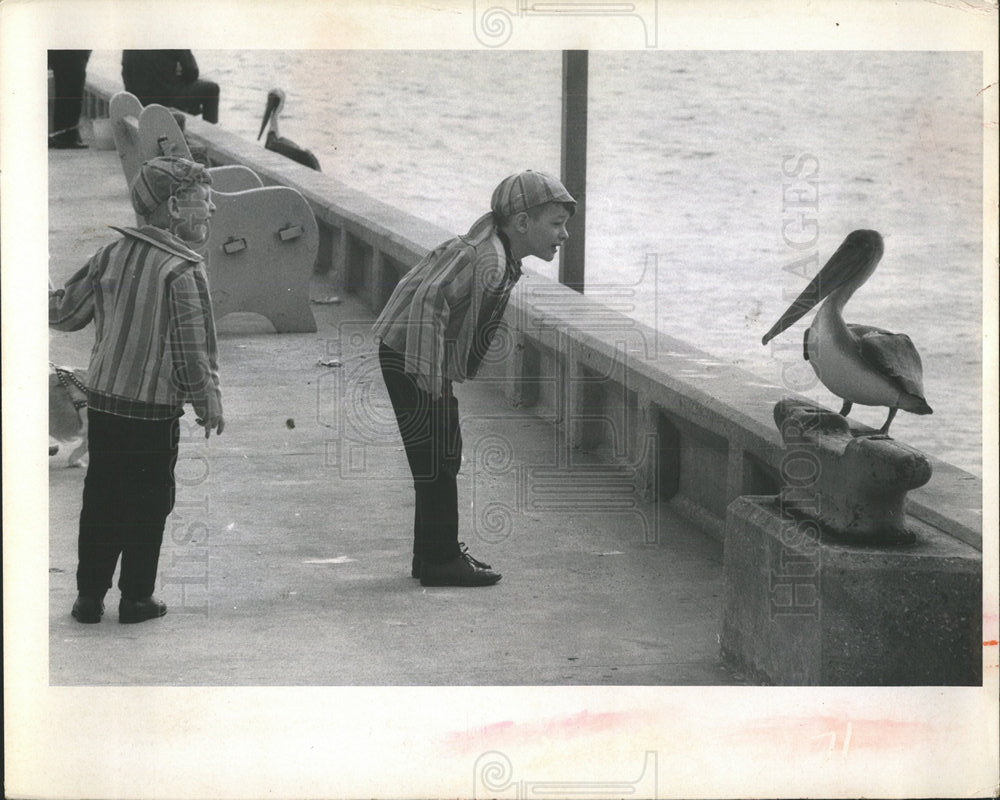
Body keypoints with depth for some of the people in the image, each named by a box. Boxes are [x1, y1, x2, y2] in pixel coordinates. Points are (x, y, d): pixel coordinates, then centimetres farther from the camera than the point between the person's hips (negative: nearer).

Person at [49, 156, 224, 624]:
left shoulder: (114, 253, 1)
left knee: (101, 499, 15)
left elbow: (65, 311, 7)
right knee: (149, 504, 9)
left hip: (102, 398, 5)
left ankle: (90, 595, 20)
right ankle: (136, 599, 17)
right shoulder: (184, 270, -16)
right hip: (154, 410, -5)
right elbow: (194, 352, -16)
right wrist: (209, 405, -2)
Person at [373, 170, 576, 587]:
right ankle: (440, 560, 4)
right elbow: (430, 299, -34)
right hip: (410, 360, -10)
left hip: (402, 354, 10)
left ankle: (434, 552, 25)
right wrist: (432, 374, -31)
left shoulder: (496, 251, 8)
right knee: (436, 460, -3)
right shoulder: (490, 262, -24)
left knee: (444, 456, 16)